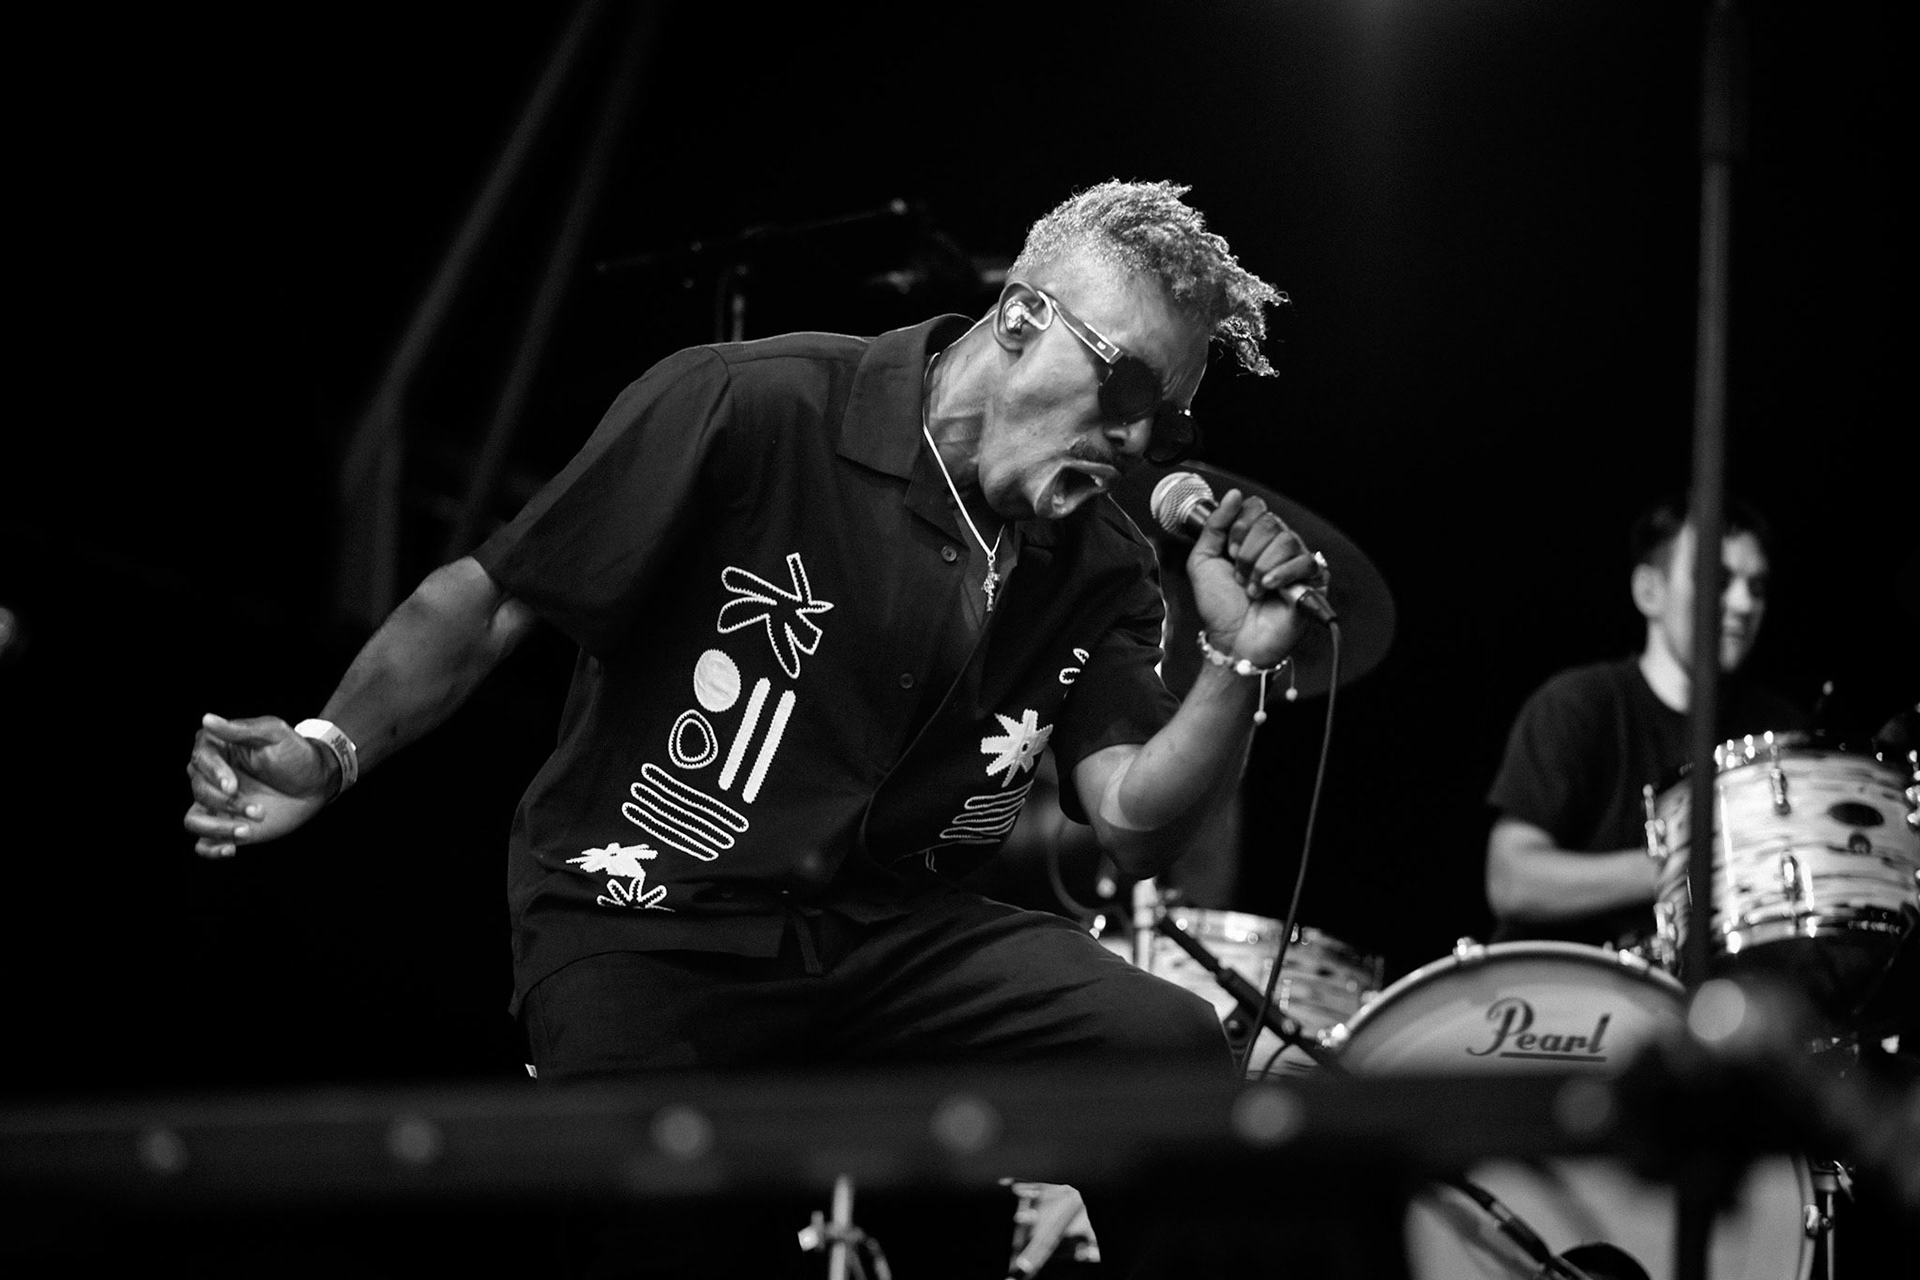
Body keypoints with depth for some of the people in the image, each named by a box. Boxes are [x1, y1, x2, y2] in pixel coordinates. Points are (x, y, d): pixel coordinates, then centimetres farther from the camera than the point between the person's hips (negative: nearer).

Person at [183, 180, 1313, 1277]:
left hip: (891, 933, 4)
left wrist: (1241, 666, -22)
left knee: (1173, 1052, -18)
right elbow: (486, 602, -11)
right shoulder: (750, 410, -15)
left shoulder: (1096, 565, 2)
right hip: (647, 929, -4)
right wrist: (332, 750, -24)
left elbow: (1136, 828, -6)